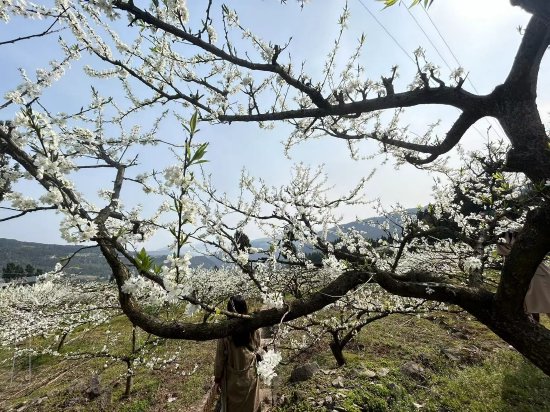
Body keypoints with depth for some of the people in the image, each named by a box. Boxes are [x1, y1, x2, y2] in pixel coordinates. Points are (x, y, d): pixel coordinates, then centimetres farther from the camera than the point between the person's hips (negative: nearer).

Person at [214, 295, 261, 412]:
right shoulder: (254, 328, -20)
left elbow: (220, 357, -15)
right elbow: (258, 349, -3)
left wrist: (217, 376, 2)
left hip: (232, 378, -2)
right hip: (251, 375, 2)